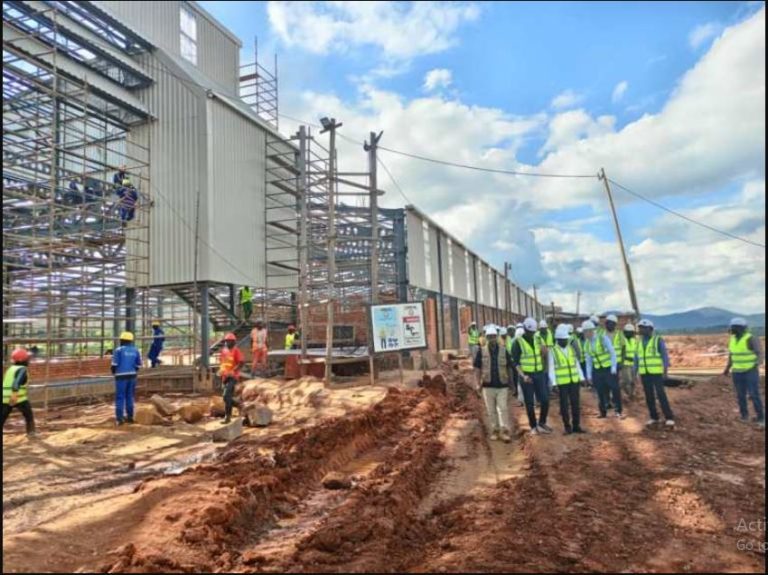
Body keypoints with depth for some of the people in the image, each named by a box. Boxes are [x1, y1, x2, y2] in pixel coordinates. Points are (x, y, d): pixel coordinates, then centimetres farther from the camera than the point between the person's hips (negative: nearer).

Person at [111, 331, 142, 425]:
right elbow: (138, 365, 8)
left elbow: (114, 364, -8)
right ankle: (130, 417, 18)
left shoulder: (118, 350, -9)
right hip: (132, 376, 5)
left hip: (121, 376, -4)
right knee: (130, 396, 14)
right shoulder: (136, 350, 5)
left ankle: (119, 418, -1)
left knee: (120, 397, 1)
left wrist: (114, 372, 11)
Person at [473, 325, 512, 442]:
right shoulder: (482, 351, -2)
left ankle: (505, 431, 5)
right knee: (491, 410, 8)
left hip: (502, 385, 0)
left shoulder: (503, 350, 0)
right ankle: (494, 431, 20)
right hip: (488, 385, 0)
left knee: (503, 409, -2)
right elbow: (477, 368, 3)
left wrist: (511, 382, 6)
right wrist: (478, 382, -3)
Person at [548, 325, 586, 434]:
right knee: (564, 405, 2)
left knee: (576, 404, 7)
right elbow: (551, 368, -7)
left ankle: (576, 426, 15)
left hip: (574, 381, 4)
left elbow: (577, 364, 12)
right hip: (562, 382, -4)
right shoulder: (553, 351, -5)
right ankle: (567, 426, 11)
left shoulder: (571, 348, 8)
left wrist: (581, 378, 7)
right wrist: (554, 383, -13)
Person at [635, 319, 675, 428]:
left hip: (657, 373, -5)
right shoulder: (640, 342, 10)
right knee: (649, 396, 5)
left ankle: (669, 418, -3)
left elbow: (665, 356, -10)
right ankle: (654, 417, 13)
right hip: (645, 374, 5)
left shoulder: (658, 340, -6)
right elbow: (637, 358, 12)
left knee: (661, 395, -10)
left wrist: (666, 370, -21)